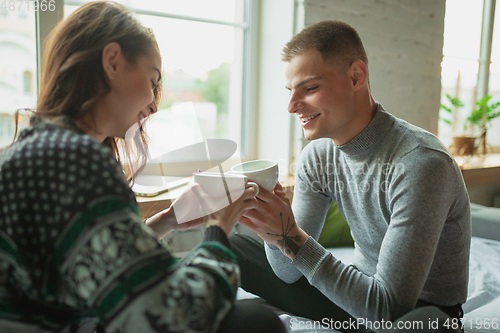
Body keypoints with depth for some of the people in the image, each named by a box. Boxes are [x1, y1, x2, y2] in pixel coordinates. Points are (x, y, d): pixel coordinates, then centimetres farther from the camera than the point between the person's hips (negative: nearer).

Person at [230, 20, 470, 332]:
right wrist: (273, 224, -26)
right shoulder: (317, 156, -8)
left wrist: (291, 238, -34)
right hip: (361, 288, 5)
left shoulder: (420, 164, -29)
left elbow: (389, 307, -30)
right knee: (227, 247, -4)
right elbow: (289, 273, -5)